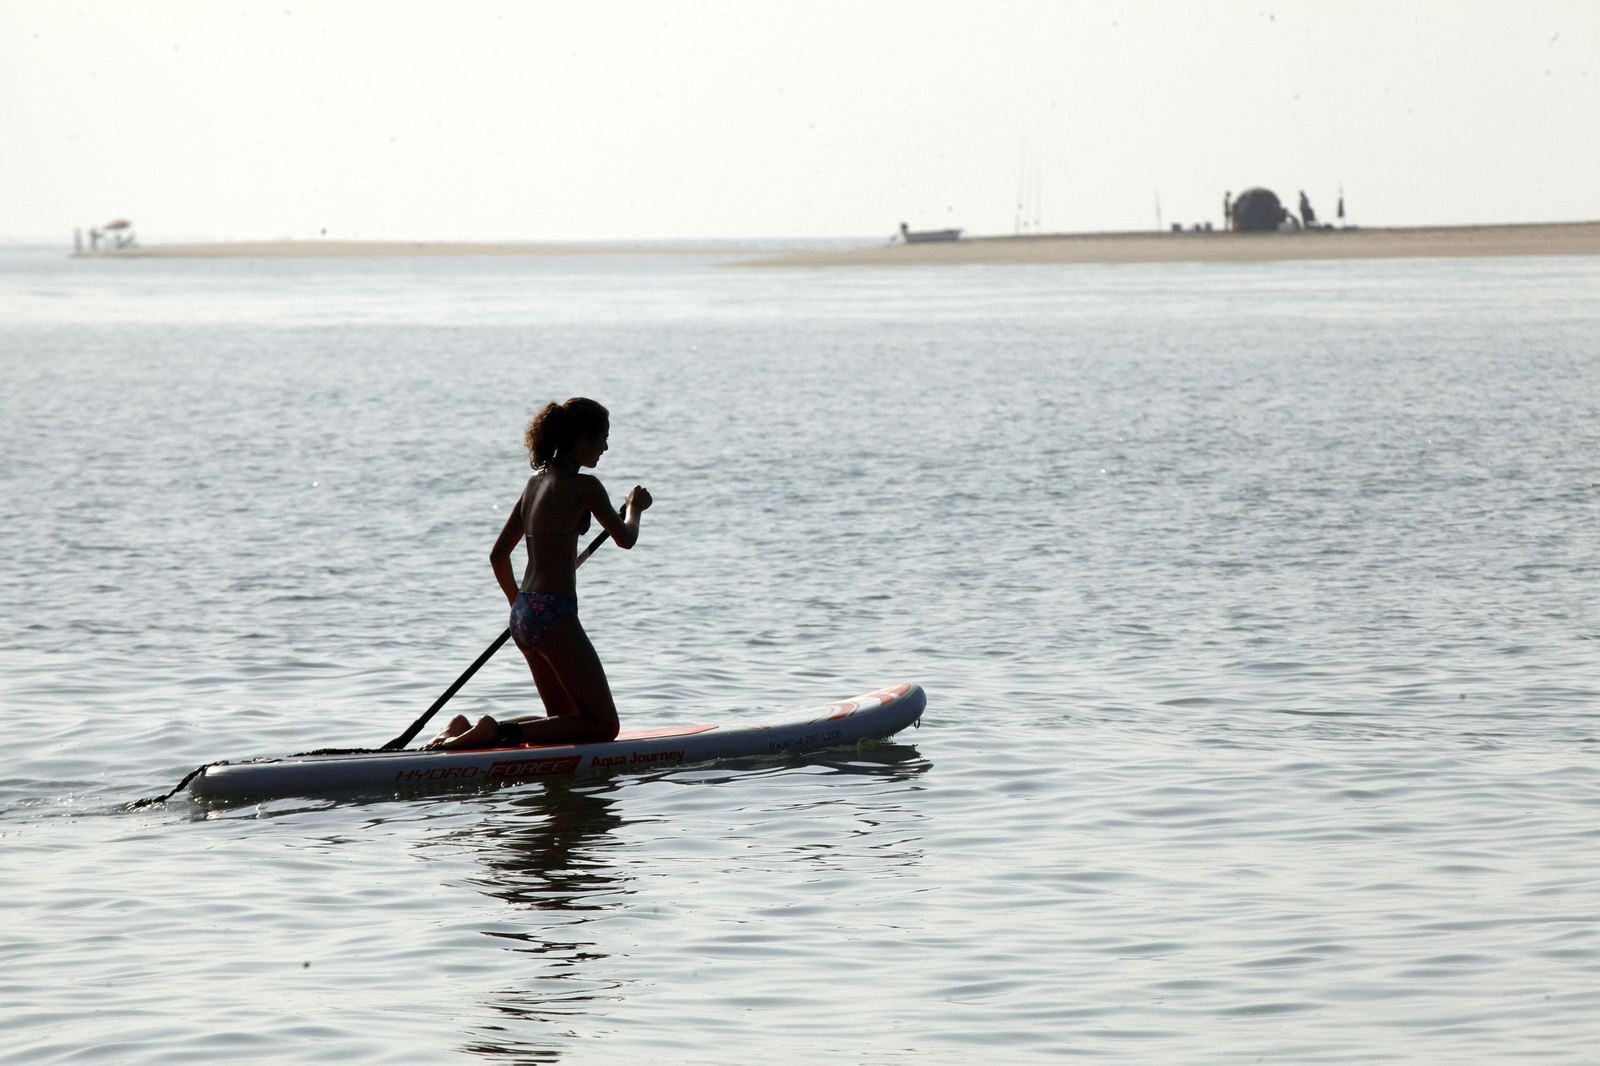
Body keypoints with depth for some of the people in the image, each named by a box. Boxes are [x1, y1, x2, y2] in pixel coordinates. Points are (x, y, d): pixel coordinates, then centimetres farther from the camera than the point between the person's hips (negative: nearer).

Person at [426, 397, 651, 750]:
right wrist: (634, 507, 25)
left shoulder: (536, 482, 13)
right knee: (603, 725, -1)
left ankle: (469, 729, 3)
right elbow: (625, 539, 4)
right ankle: (500, 732, -17)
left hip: (523, 615, 8)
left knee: (567, 720, 20)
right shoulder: (584, 486, -10)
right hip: (554, 616, -8)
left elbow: (498, 555, 17)